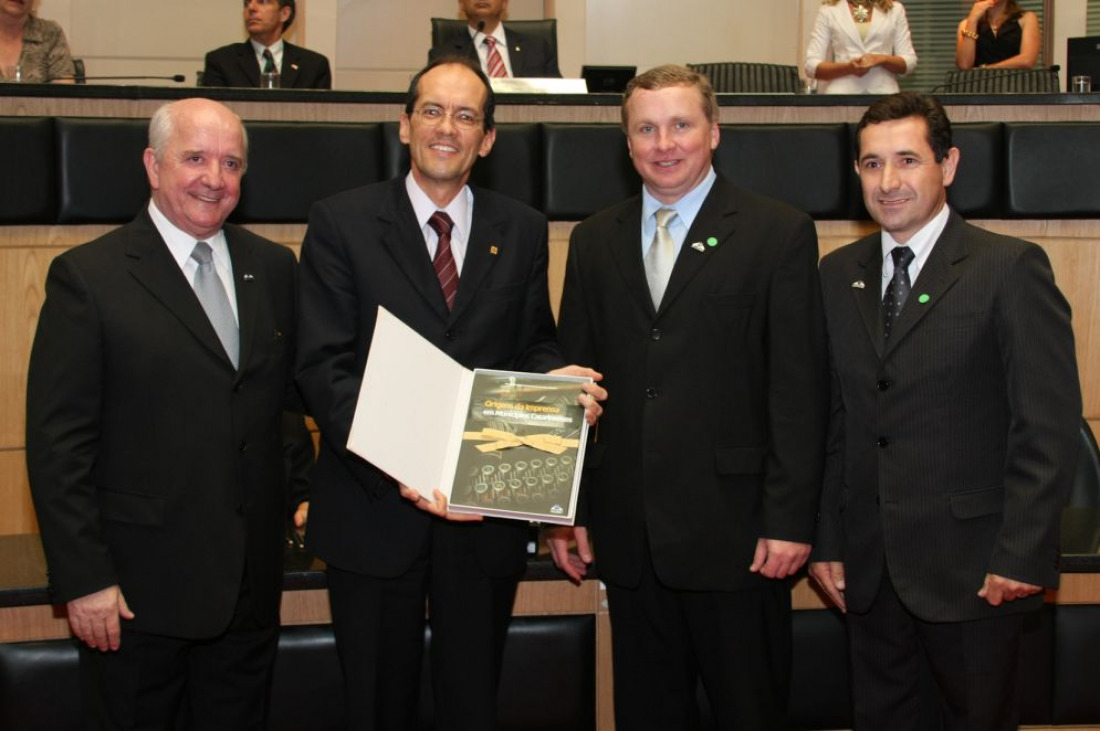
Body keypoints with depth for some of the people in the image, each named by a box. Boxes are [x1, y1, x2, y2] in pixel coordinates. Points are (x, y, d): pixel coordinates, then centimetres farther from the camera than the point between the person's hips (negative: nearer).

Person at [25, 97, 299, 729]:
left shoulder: (273, 267, 7)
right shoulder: (88, 278, -8)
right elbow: (57, 443, -11)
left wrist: (293, 493, 1)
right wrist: (83, 580, -13)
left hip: (250, 581, 5)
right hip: (136, 585, -4)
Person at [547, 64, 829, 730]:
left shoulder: (780, 233, -3)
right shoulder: (595, 241, 10)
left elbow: (800, 388, -7)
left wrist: (790, 519, -11)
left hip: (735, 526, -4)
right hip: (626, 529, 4)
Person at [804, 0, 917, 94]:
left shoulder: (895, 9, 14)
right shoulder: (828, 10, 9)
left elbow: (909, 62, 10)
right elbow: (812, 66, 2)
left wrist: (882, 59, -11)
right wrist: (848, 67, -15)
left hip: (883, 94, 1)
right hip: (840, 95, -1)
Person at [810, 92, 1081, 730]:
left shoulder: (1011, 269, -8)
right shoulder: (838, 275, 8)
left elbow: (1049, 426, -11)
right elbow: (833, 420, 10)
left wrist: (1020, 557, -15)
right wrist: (827, 541, 6)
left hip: (972, 566, -4)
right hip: (869, 569, 4)